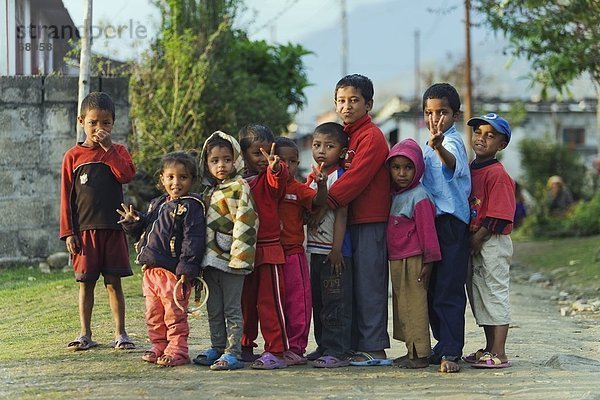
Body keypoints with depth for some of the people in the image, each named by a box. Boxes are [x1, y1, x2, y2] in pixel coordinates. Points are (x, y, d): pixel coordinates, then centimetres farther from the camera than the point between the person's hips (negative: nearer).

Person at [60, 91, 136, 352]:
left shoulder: (117, 152, 7)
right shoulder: (73, 156, 4)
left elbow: (126, 175, -14)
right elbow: (66, 197, 3)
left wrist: (108, 148, -13)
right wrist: (68, 232, -3)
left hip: (113, 229, 0)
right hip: (84, 230, 0)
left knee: (114, 282, 3)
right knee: (86, 283, 4)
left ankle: (120, 334, 8)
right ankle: (85, 335, 11)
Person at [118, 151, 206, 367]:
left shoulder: (191, 207, -9)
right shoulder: (156, 204, 17)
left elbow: (193, 240, -15)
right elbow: (145, 231, 27)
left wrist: (186, 269, -20)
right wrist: (134, 222, 6)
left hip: (173, 272, -8)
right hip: (151, 269, 8)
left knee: (174, 314, -2)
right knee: (153, 314, 13)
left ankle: (177, 350, 5)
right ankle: (159, 347, 22)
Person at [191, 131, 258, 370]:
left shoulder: (239, 188, -9)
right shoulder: (209, 190, 16)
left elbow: (245, 223, -16)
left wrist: (239, 256, -21)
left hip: (230, 260, -8)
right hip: (211, 260, 8)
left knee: (232, 309, -3)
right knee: (214, 309, 13)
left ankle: (233, 352, -1)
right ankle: (217, 349, 22)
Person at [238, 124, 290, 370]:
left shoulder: (269, 178, -3)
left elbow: (277, 180, -27)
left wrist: (275, 167, -49)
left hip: (268, 250, -5)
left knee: (270, 302, -6)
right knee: (245, 303, 13)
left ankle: (276, 352, -4)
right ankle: (245, 347, 24)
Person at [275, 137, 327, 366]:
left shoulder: (298, 189, -1)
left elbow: (318, 201, -15)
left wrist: (321, 184, -37)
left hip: (293, 253, -2)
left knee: (298, 303, -3)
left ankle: (296, 348, 3)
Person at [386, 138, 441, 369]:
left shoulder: (419, 197, -13)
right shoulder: (395, 195, 13)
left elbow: (427, 230, -14)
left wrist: (429, 260, -15)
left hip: (413, 261, -9)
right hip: (396, 260, 9)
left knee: (415, 305, -7)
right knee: (402, 305, 13)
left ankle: (420, 353, -4)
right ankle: (412, 350, 20)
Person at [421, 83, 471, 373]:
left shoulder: (452, 140, -12)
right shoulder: (431, 144, 17)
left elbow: (453, 163, -38)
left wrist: (439, 147, -57)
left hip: (450, 222, -9)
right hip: (432, 221, 9)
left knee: (448, 291, -11)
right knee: (433, 290, 13)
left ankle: (450, 352, -12)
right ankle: (444, 346, 21)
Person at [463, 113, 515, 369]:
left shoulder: (497, 174, -14)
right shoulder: (469, 170, 12)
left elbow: (497, 216, -19)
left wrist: (477, 238, -17)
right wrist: (469, 241, 7)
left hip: (493, 243, -9)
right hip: (473, 244, 9)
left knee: (495, 294, -7)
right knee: (478, 295, 14)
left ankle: (499, 354, -5)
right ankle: (489, 349, 24)